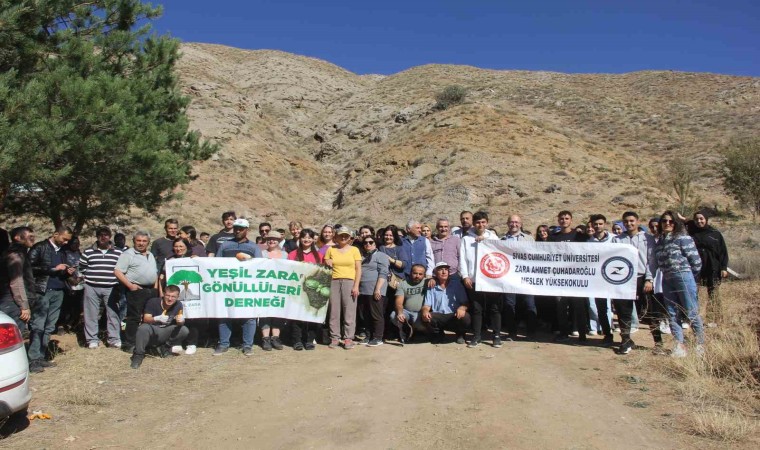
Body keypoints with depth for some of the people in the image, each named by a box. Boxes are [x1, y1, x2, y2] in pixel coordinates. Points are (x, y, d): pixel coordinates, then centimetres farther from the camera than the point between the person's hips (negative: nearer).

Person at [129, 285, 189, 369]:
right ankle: (138, 355, -21)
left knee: (184, 330, -20)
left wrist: (180, 321, -34)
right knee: (143, 328, -37)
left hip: (165, 333, 3)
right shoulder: (153, 302, -16)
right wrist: (157, 318, -44)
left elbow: (180, 322, -8)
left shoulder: (178, 305, -7)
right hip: (152, 330, -3)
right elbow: (146, 319, -23)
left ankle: (164, 348, -1)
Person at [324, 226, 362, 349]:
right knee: (334, 310, 0)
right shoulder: (331, 249, 12)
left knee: (349, 311, -4)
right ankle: (334, 337, 7)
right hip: (334, 281, 2)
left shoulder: (354, 250, 8)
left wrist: (356, 286, -6)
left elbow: (358, 269, 3)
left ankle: (348, 338, 1)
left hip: (349, 282, -1)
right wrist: (327, 265, -7)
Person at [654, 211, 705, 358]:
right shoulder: (659, 242, 14)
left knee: (692, 313, -3)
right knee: (672, 314, 6)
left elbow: (695, 260, -7)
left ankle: (701, 345, 11)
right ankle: (680, 346, 12)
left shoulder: (682, 238, -5)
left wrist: (690, 277, 1)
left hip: (684, 278, -7)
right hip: (667, 280, 7)